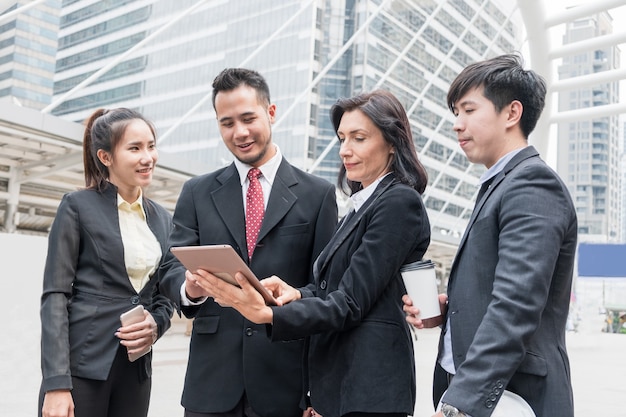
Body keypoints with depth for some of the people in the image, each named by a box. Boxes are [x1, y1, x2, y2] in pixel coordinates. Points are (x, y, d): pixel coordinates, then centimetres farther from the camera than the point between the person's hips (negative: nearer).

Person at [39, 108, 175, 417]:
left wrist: (156, 324, -6)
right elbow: (55, 294, -8)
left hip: (136, 369, 5)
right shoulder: (77, 206, -3)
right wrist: (56, 382, -15)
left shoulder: (163, 219, 11)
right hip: (83, 364, -5)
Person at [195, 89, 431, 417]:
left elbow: (351, 303, -19)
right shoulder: (365, 204, 14)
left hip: (368, 386, -8)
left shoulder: (400, 202, -13)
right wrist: (298, 293, -7)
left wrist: (267, 314, -28)